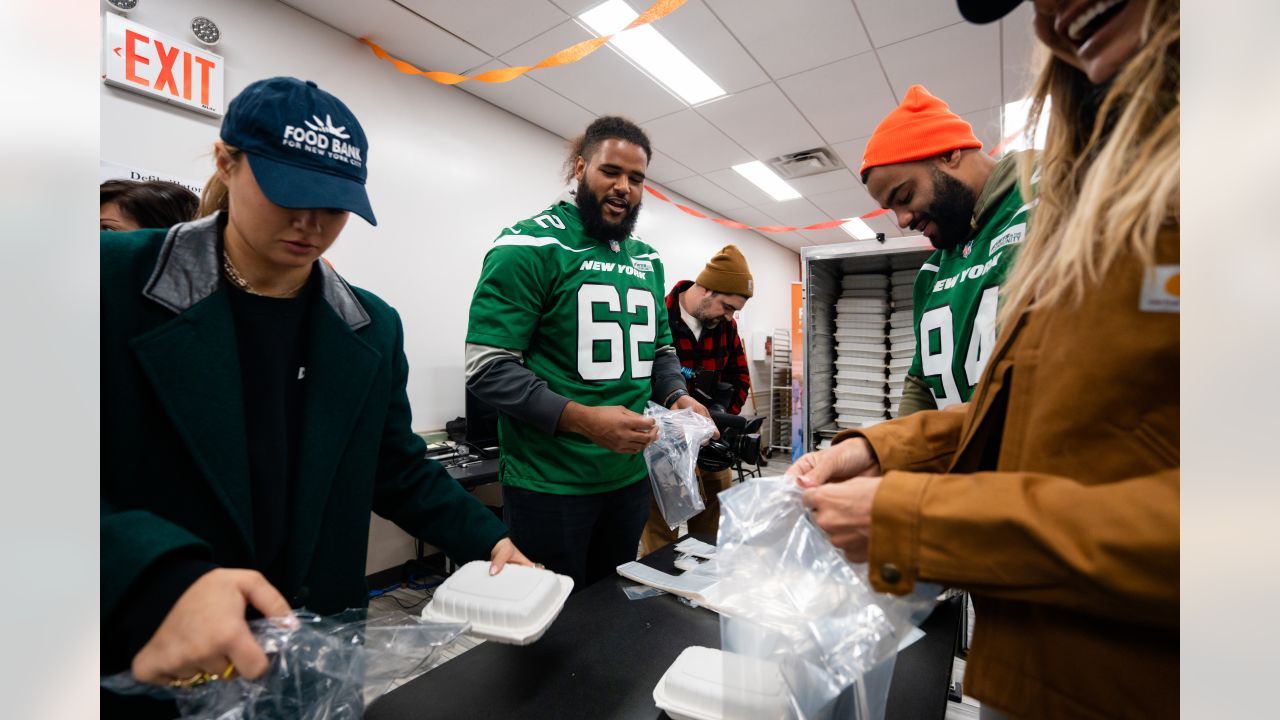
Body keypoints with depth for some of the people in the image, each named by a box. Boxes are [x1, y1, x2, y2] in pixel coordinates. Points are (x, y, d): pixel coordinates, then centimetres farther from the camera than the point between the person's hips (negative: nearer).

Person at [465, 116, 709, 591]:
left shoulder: (647, 260, 10)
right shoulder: (528, 247, -12)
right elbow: (488, 369, -17)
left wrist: (677, 397, -3)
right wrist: (582, 419, -28)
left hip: (630, 477, 7)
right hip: (549, 483, -6)